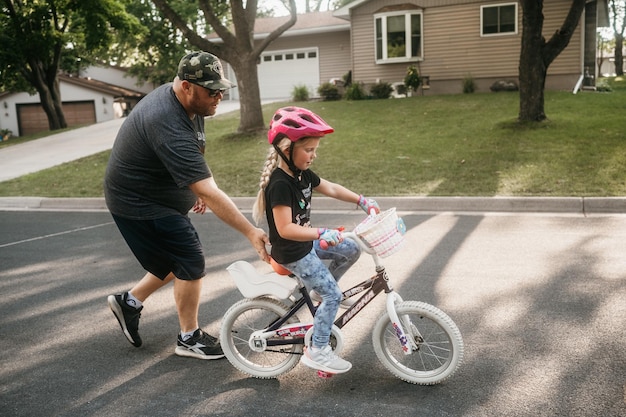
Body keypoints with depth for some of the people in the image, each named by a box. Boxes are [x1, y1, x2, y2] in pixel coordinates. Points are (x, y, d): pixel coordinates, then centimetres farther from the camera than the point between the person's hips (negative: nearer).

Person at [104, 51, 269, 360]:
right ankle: (189, 339, 14)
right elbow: (210, 193, -37)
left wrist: (197, 189, 12)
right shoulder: (169, 126, -35)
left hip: (162, 197, 10)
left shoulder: (184, 102, -5)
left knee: (181, 260, 16)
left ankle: (130, 302, 32)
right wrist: (251, 232, -36)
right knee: (192, 264, -5)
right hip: (139, 204, -9)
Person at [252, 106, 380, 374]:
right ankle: (317, 352, 4)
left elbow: (331, 189, 13)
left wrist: (361, 200, 4)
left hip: (306, 242, 9)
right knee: (333, 295, -7)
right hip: (292, 254, -9)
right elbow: (285, 229, -33)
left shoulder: (302, 174, 1)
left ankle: (321, 289, 24)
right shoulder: (279, 184, -27)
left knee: (351, 250, 10)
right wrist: (322, 233, -38)